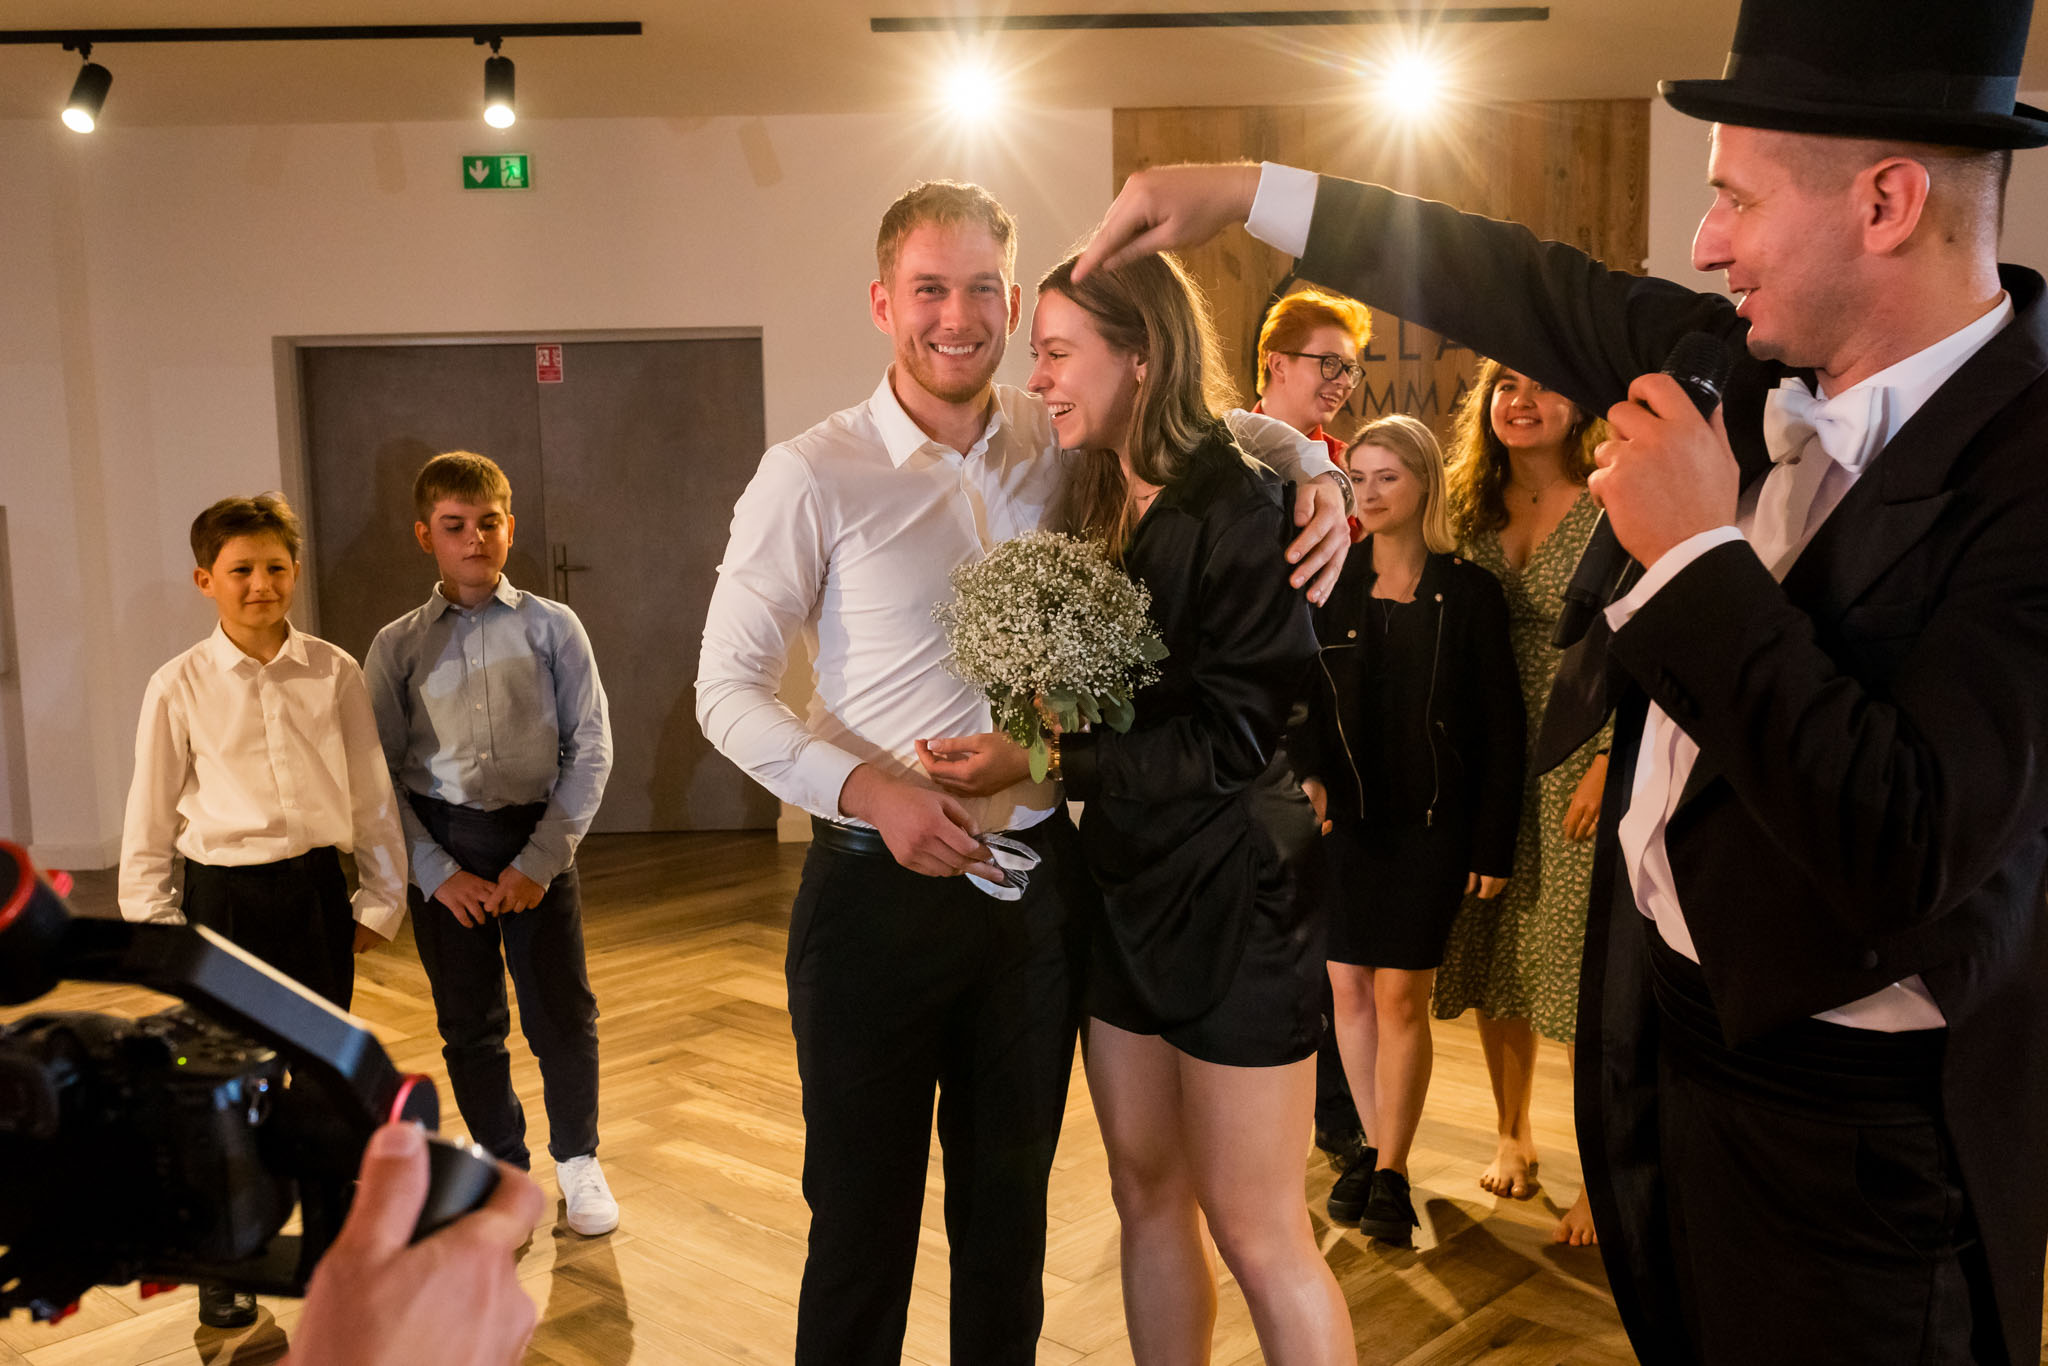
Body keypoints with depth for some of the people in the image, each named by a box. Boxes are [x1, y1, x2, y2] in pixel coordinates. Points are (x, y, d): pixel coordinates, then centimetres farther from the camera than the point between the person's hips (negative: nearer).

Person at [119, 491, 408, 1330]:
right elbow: (150, 818, 2)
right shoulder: (179, 687, -4)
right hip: (223, 894, -1)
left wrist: (380, 898, 6)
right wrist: (157, 924, 2)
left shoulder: (334, 674, -1)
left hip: (316, 890, 1)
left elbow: (373, 794, 5)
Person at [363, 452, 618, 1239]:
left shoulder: (552, 628, 0)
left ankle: (577, 1162, 26)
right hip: (442, 850, 1)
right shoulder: (397, 646, 3)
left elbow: (591, 749, -3)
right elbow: (379, 773, 1)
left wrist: (538, 861, -9)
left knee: (562, 1014, 4)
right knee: (469, 1025, 11)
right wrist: (436, 872, -7)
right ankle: (503, 1169, 31)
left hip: (537, 842, -1)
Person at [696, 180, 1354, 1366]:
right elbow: (729, 688, -7)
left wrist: (1315, 477, -5)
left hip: (1038, 879, 4)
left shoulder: (1057, 444, 3)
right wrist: (870, 790, -21)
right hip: (879, 884, -3)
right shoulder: (813, 477, -7)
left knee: (1010, 1204, 19)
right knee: (863, 1215, 11)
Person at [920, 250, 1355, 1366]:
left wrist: (1044, 762, -21)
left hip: (1234, 898, -7)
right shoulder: (1099, 504, 8)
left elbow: (1234, 737, -19)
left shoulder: (1239, 508, -16)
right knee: (1147, 1196, 17)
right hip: (1126, 887, 8)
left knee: (1255, 1233, 3)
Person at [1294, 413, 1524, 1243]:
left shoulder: (1469, 593, -3)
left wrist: (1493, 843, -5)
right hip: (1345, 816, 3)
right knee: (1348, 986, 6)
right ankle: (1377, 1146, 23)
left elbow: (1501, 728, -2)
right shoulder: (1329, 587, 4)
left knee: (1400, 994, -2)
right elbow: (1301, 700, 7)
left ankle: (1391, 1172, 11)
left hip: (1430, 821, -3)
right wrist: (1307, 776, -11)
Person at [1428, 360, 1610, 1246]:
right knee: (1496, 956, 11)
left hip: (1580, 763, -5)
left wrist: (1610, 764, -17)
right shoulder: (1474, 510, 9)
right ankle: (1512, 1134, 28)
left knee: (1585, 969, -2)